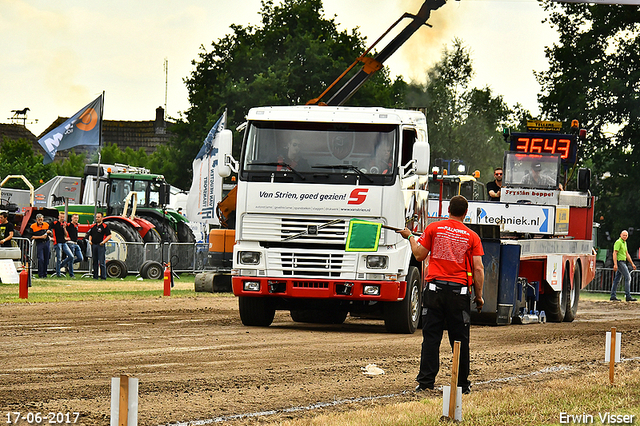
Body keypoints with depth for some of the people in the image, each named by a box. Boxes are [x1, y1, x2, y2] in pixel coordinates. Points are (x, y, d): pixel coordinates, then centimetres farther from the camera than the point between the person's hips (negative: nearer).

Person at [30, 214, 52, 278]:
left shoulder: (46, 225, 8)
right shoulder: (33, 226, -3)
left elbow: (51, 234, 17)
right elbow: (32, 237, -7)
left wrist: (49, 232, -7)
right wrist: (41, 237, -14)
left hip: (46, 243, 4)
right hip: (39, 244, -4)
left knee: (46, 260, 5)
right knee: (41, 259, -11)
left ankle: (45, 273, 16)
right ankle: (40, 274, -4)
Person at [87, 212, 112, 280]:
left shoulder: (105, 226, -3)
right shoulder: (93, 226, 16)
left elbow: (109, 236, -6)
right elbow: (90, 234, 24)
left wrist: (103, 241, -17)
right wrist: (90, 240, 4)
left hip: (101, 245, -6)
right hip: (94, 245, 6)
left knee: (102, 262, -9)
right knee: (95, 261, 10)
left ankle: (103, 276, -8)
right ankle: (95, 276, 15)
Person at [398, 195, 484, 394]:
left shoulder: (434, 228, 1)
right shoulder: (472, 236, 2)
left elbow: (419, 255, 7)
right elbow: (478, 269, -1)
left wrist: (410, 237, 24)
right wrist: (479, 295, 7)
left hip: (435, 288, 0)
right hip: (459, 290, 0)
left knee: (431, 336, 3)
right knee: (460, 339, 6)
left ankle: (426, 381, -1)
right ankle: (462, 383, 9)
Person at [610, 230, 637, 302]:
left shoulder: (624, 243, 18)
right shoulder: (618, 242, -11)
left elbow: (627, 254, 25)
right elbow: (614, 253, -17)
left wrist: (632, 263, 22)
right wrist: (615, 264, -25)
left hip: (623, 262, 10)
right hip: (620, 262, -10)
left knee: (617, 279, 8)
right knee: (628, 278, -12)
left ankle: (613, 296, 8)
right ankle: (628, 296, -14)